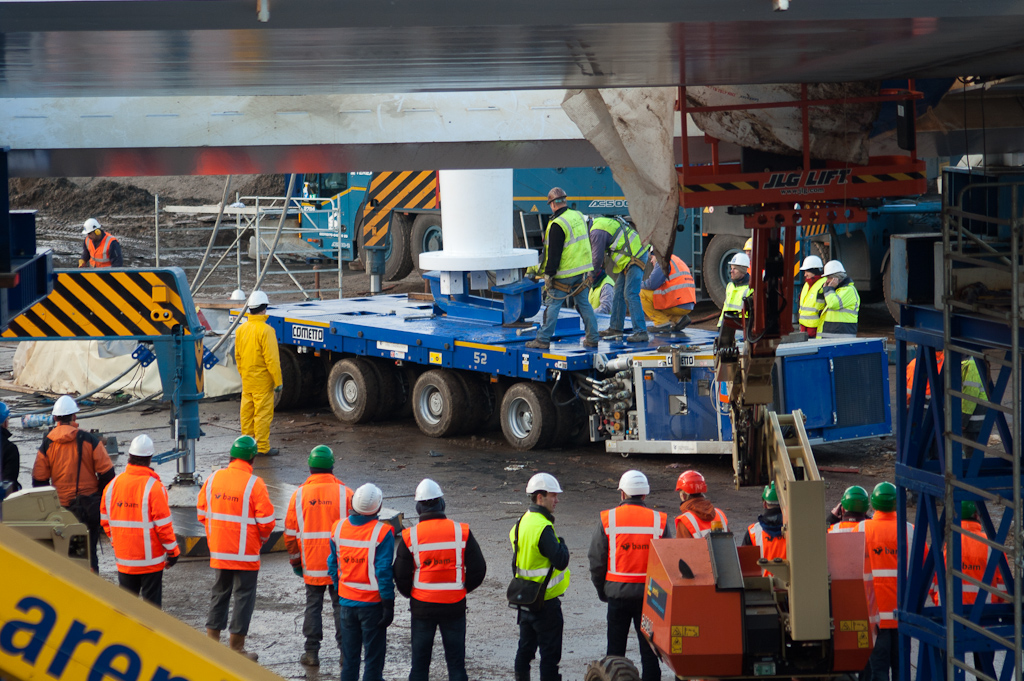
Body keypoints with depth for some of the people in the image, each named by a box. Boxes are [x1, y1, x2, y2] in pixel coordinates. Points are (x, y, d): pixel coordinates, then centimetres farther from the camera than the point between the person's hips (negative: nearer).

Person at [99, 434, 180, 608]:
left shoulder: (113, 484, 0)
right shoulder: (154, 487, -16)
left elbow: (105, 520, 8)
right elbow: (163, 524, -14)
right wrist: (173, 551, -3)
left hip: (123, 556, 4)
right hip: (150, 558, -4)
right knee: (152, 600, 4)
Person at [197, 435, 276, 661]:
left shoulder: (213, 479, 0)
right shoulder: (254, 484, -15)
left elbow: (201, 512, 8)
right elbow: (266, 520, -15)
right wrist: (261, 538, 6)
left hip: (218, 549, 5)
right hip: (245, 553, -5)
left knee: (219, 593, 18)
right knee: (244, 596, 4)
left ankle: (212, 640, 21)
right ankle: (236, 647, 6)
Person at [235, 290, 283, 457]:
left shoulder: (241, 329, 4)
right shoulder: (265, 330, -19)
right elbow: (272, 359, -18)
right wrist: (278, 381, -13)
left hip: (246, 379, 7)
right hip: (262, 380, -7)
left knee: (246, 412, 14)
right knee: (263, 413, -1)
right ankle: (262, 447, 1)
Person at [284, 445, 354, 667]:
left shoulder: (299, 494, -2)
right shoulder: (344, 493, -6)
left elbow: (290, 531, 2)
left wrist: (294, 560, 14)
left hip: (312, 565, 1)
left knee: (313, 605, 9)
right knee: (341, 606, 6)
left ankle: (311, 651, 10)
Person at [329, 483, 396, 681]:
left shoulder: (338, 528, -2)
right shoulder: (382, 532, -17)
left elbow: (333, 565, 7)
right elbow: (384, 572, -17)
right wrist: (388, 605, -11)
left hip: (347, 601, 5)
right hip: (372, 603, -5)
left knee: (349, 656, 16)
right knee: (373, 657, 4)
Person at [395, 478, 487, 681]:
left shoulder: (410, 536, -8)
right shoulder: (461, 532, -7)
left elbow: (401, 576, -3)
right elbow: (478, 569, -2)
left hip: (422, 605, 0)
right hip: (454, 605, 0)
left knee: (419, 662, 11)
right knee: (456, 660, 8)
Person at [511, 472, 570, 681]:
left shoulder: (522, 523, 8)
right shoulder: (542, 527, -22)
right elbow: (560, 561, -25)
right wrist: (562, 545, -8)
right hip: (545, 602, -9)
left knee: (525, 648, 17)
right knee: (550, 652, -2)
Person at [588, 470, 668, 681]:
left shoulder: (608, 519, -5)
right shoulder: (659, 520, -4)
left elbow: (596, 560, -2)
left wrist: (602, 590, 11)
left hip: (617, 592, 0)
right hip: (649, 593, 0)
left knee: (615, 647, 11)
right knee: (649, 648, 7)